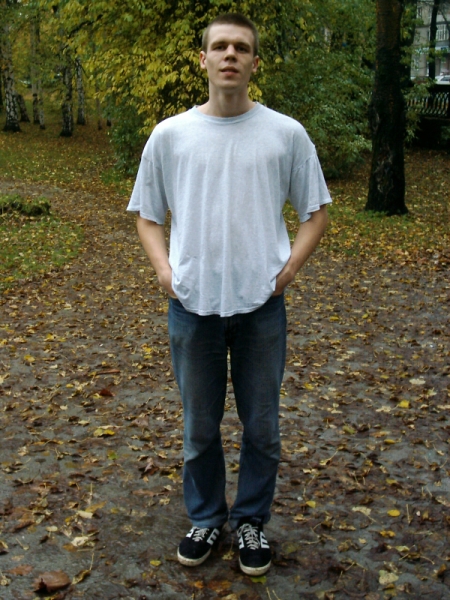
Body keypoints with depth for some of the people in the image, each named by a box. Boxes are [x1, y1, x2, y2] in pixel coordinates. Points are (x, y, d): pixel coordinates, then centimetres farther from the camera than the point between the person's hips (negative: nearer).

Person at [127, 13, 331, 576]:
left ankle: (251, 520, 33)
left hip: (261, 305, 0)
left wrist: (286, 270, -4)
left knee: (261, 428, 11)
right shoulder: (169, 135, 1)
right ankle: (205, 517, 35)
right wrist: (165, 270, -3)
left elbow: (316, 213, 7)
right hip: (192, 305, 1)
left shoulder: (286, 134, 0)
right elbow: (147, 214, 10)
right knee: (199, 428, 14)